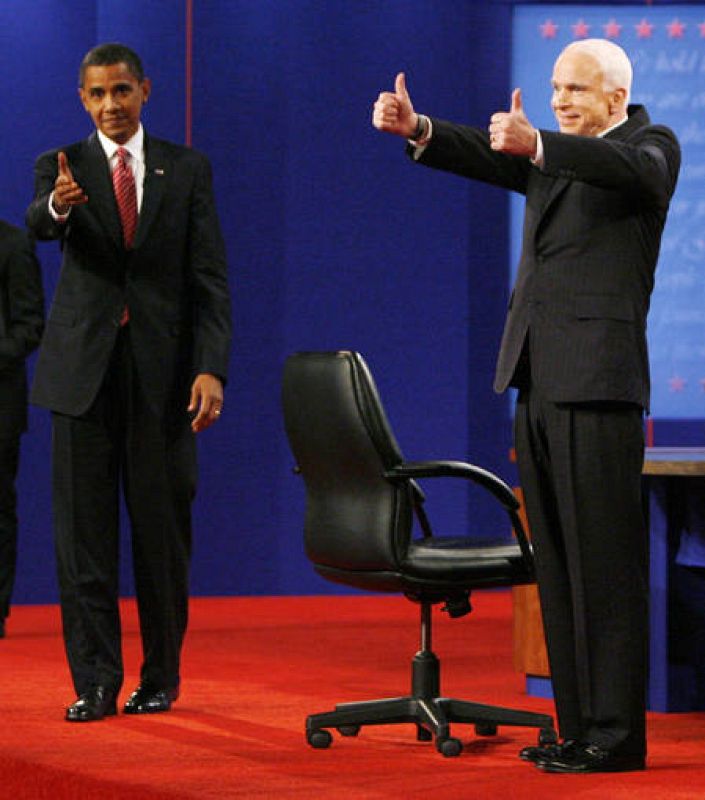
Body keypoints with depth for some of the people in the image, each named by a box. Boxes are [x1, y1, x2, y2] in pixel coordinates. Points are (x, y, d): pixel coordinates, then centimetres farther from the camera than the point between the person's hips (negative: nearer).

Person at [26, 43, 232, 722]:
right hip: (83, 367, 0)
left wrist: (211, 367, -9)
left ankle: (160, 677, 15)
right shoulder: (62, 167, 6)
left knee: (163, 531, 4)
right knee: (83, 532, -1)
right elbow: (38, 223, -18)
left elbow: (210, 277, 3)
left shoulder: (186, 169, 7)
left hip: (162, 372, 0)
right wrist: (58, 205, -42)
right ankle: (95, 682, 3)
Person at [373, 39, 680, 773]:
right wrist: (417, 130, -12)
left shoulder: (651, 147, -1)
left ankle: (615, 735, -4)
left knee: (605, 565, -7)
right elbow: (488, 157, 7)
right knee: (557, 568, 8)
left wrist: (536, 144, -39)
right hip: (537, 384, 8)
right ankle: (577, 727, 12)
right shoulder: (554, 158, 21)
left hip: (598, 382, -7)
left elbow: (629, 169, -23)